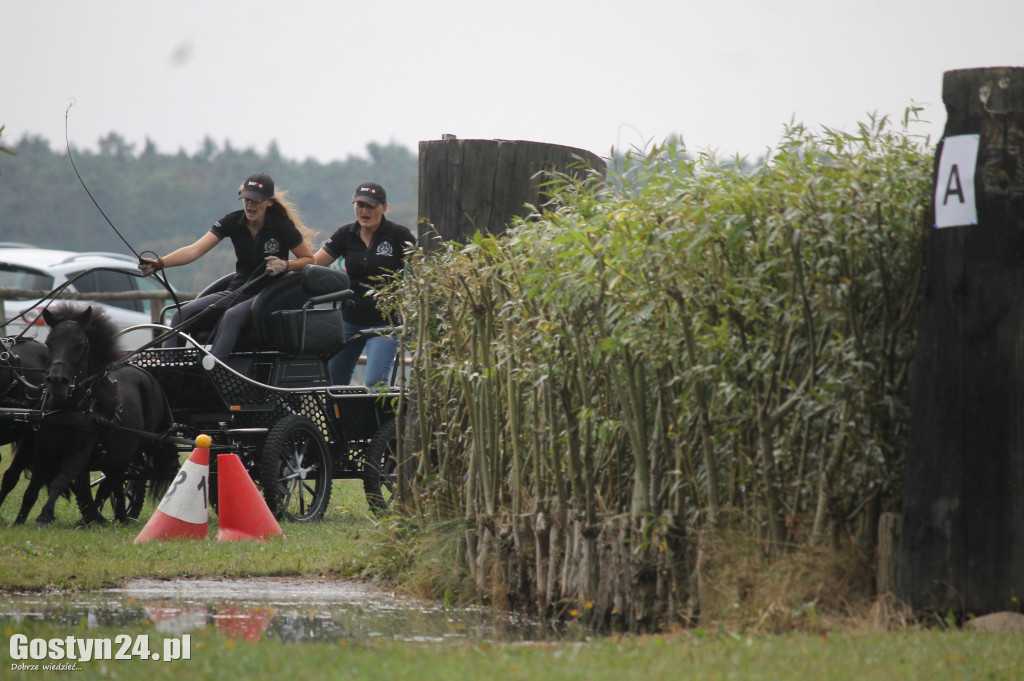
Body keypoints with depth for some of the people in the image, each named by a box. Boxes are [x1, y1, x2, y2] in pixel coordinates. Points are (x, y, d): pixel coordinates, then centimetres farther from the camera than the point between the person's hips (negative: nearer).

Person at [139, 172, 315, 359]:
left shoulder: (282, 227, -9)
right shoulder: (233, 222, -1)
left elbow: (309, 259, 2)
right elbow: (195, 250, -10)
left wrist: (285, 265, -20)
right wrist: (159, 263, -25)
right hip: (238, 291, 5)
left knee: (231, 317, -37)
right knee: (183, 314, -16)